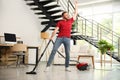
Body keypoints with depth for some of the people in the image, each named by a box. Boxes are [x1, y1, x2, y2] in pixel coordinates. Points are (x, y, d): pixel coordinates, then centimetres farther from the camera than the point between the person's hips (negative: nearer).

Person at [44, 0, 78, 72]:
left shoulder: (71, 20, 19)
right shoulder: (60, 22, 10)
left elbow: (76, 13, 27)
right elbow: (56, 30, 1)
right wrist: (52, 37, -12)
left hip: (67, 39, 3)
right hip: (59, 38, -2)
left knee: (67, 53, 2)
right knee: (54, 51, -11)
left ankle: (67, 67, 14)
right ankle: (48, 66, -13)